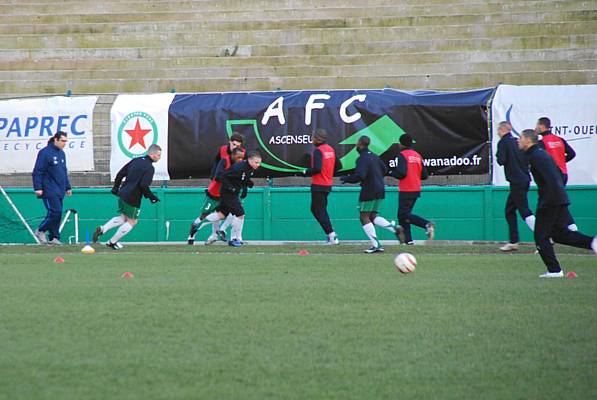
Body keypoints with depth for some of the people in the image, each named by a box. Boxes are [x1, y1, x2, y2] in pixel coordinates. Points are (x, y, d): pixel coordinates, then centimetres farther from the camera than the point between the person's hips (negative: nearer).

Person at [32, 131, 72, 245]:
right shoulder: (45, 152, -10)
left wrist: (67, 187, 23)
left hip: (59, 191, 8)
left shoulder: (61, 153, 15)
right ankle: (40, 231, 4)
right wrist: (38, 188, -17)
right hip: (49, 190, -8)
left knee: (58, 213, 5)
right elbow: (37, 171, -12)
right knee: (55, 212, -13)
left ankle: (54, 237, 11)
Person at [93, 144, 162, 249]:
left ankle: (102, 229, 8)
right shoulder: (149, 168, -15)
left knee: (123, 218, 23)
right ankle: (112, 242, 14)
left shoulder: (136, 160, 10)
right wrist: (151, 197, -11)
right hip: (133, 199, -8)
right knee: (132, 221, 10)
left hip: (122, 194, 8)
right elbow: (144, 185, -24)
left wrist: (116, 188, 21)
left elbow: (120, 174, 12)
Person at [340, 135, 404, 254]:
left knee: (364, 217, 1)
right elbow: (384, 170, 21)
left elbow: (359, 176, -25)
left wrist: (345, 178, -10)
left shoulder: (362, 159, -16)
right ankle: (394, 228, -5)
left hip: (369, 191, -9)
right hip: (379, 190, 9)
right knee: (373, 217, 16)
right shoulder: (374, 156, 12)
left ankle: (376, 245, -5)